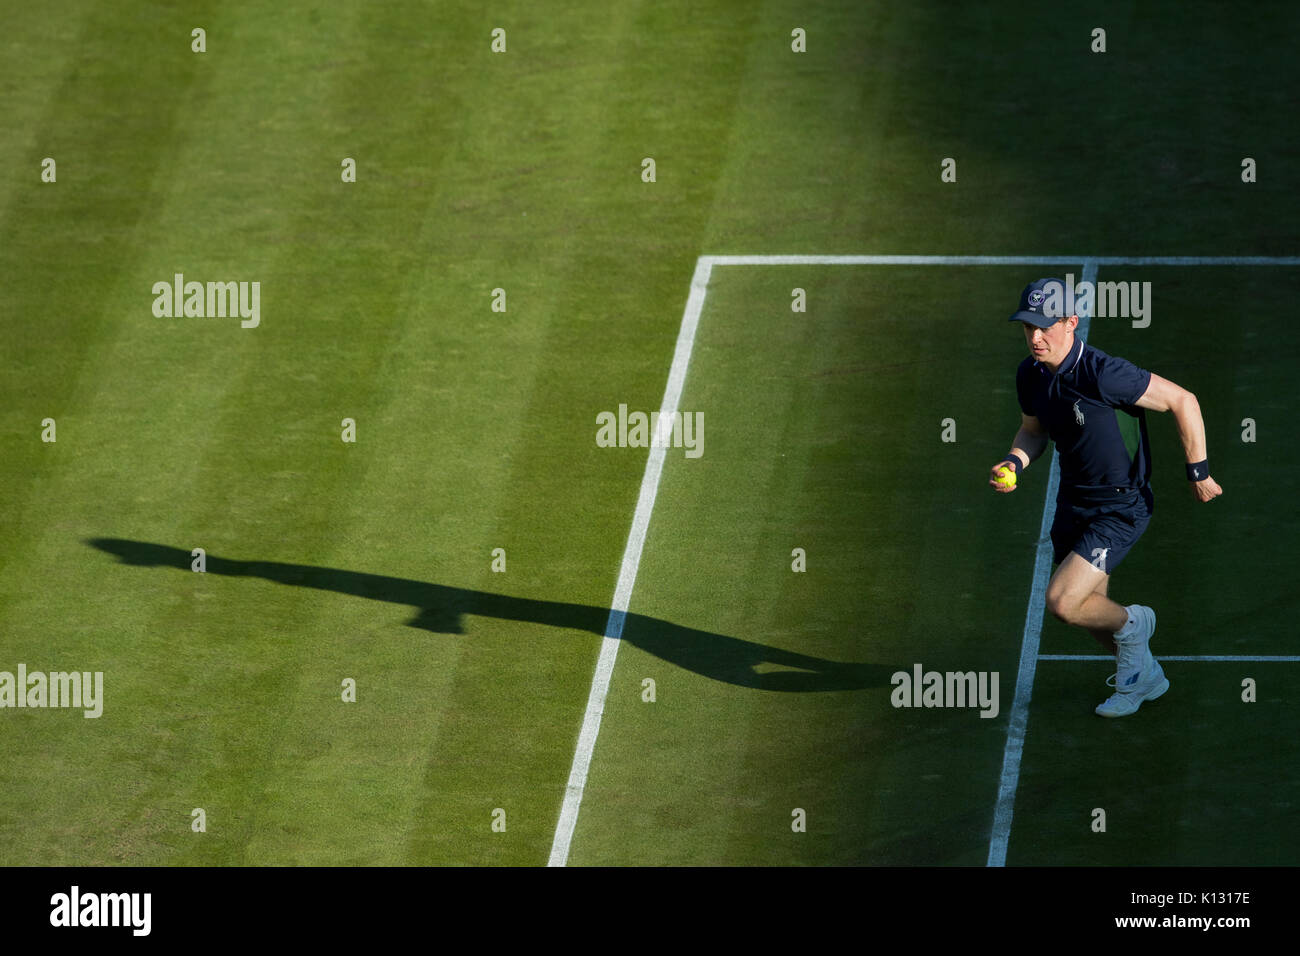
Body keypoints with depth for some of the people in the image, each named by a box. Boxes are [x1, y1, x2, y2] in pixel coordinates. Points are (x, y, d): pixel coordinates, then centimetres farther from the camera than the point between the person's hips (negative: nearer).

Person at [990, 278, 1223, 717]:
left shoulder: (1102, 373, -28)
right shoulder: (1030, 375, -5)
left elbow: (1183, 401, -19)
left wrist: (1199, 473, -12)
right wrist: (1014, 462, -8)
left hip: (1121, 506, -8)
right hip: (1074, 500, 8)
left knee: (1063, 602, -17)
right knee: (1088, 607, 17)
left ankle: (1131, 624, 15)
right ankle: (1144, 677, 43)